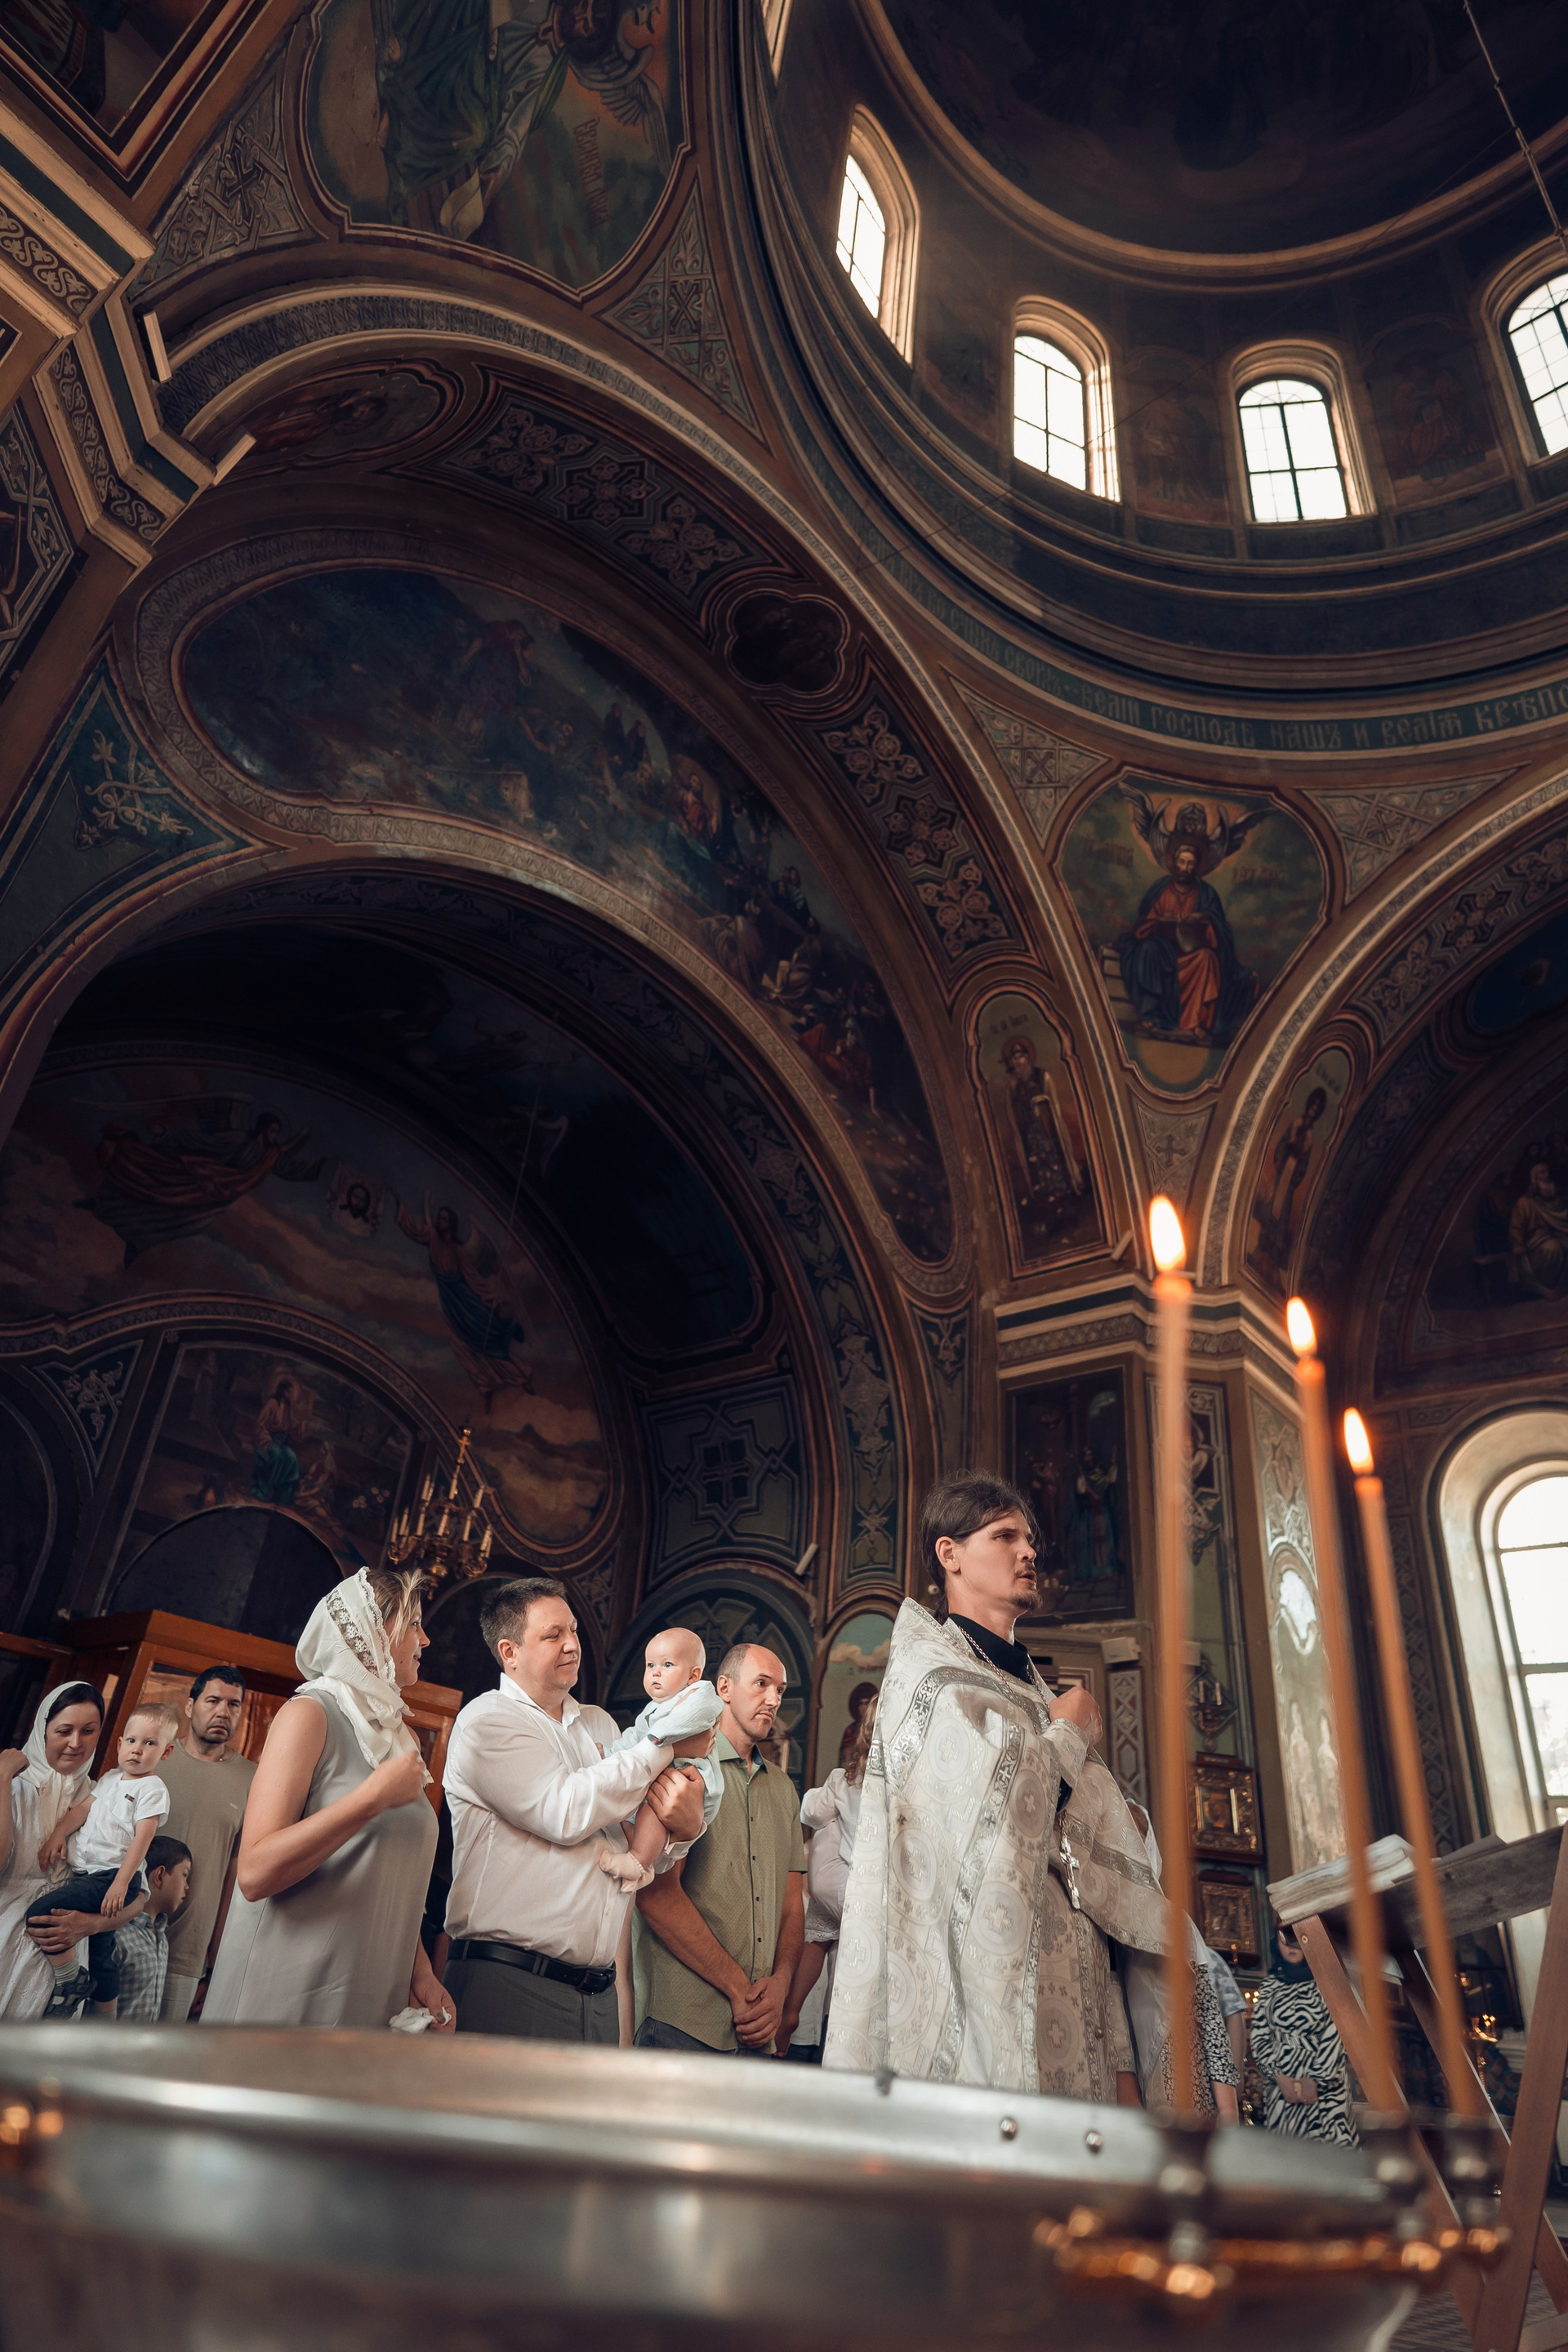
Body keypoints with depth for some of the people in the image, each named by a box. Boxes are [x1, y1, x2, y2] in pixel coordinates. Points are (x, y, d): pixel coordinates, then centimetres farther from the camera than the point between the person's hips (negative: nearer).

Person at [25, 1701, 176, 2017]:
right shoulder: (111, 1778, 16)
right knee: (100, 1955, 17)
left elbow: (142, 1839, -15)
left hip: (110, 1877, -8)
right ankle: (106, 2020, 31)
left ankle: (70, 1980, -5)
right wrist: (58, 1835, -5)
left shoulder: (152, 1789, -9)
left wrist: (121, 1883, -21)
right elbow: (83, 1808, 12)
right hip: (86, 1874, 8)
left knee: (40, 1913, -22)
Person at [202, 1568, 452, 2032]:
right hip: (289, 1997, -7)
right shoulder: (309, 1713, -11)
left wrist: (420, 1973, 5)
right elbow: (255, 1873, -21)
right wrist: (376, 1796, -23)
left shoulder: (395, 1734, 12)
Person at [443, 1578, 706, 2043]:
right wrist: (662, 1745, -13)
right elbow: (565, 1813, -19)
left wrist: (683, 1828, -7)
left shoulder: (600, 1725, 17)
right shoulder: (487, 1720, -6)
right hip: (511, 1985, -6)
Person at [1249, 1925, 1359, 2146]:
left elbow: (1335, 2033, -5)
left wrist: (1315, 2080, -10)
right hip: (1281, 2086, 3)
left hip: (1326, 2083, -3)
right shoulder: (1269, 1986, 13)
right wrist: (1281, 2078, -5)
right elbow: (1259, 2038, 8)